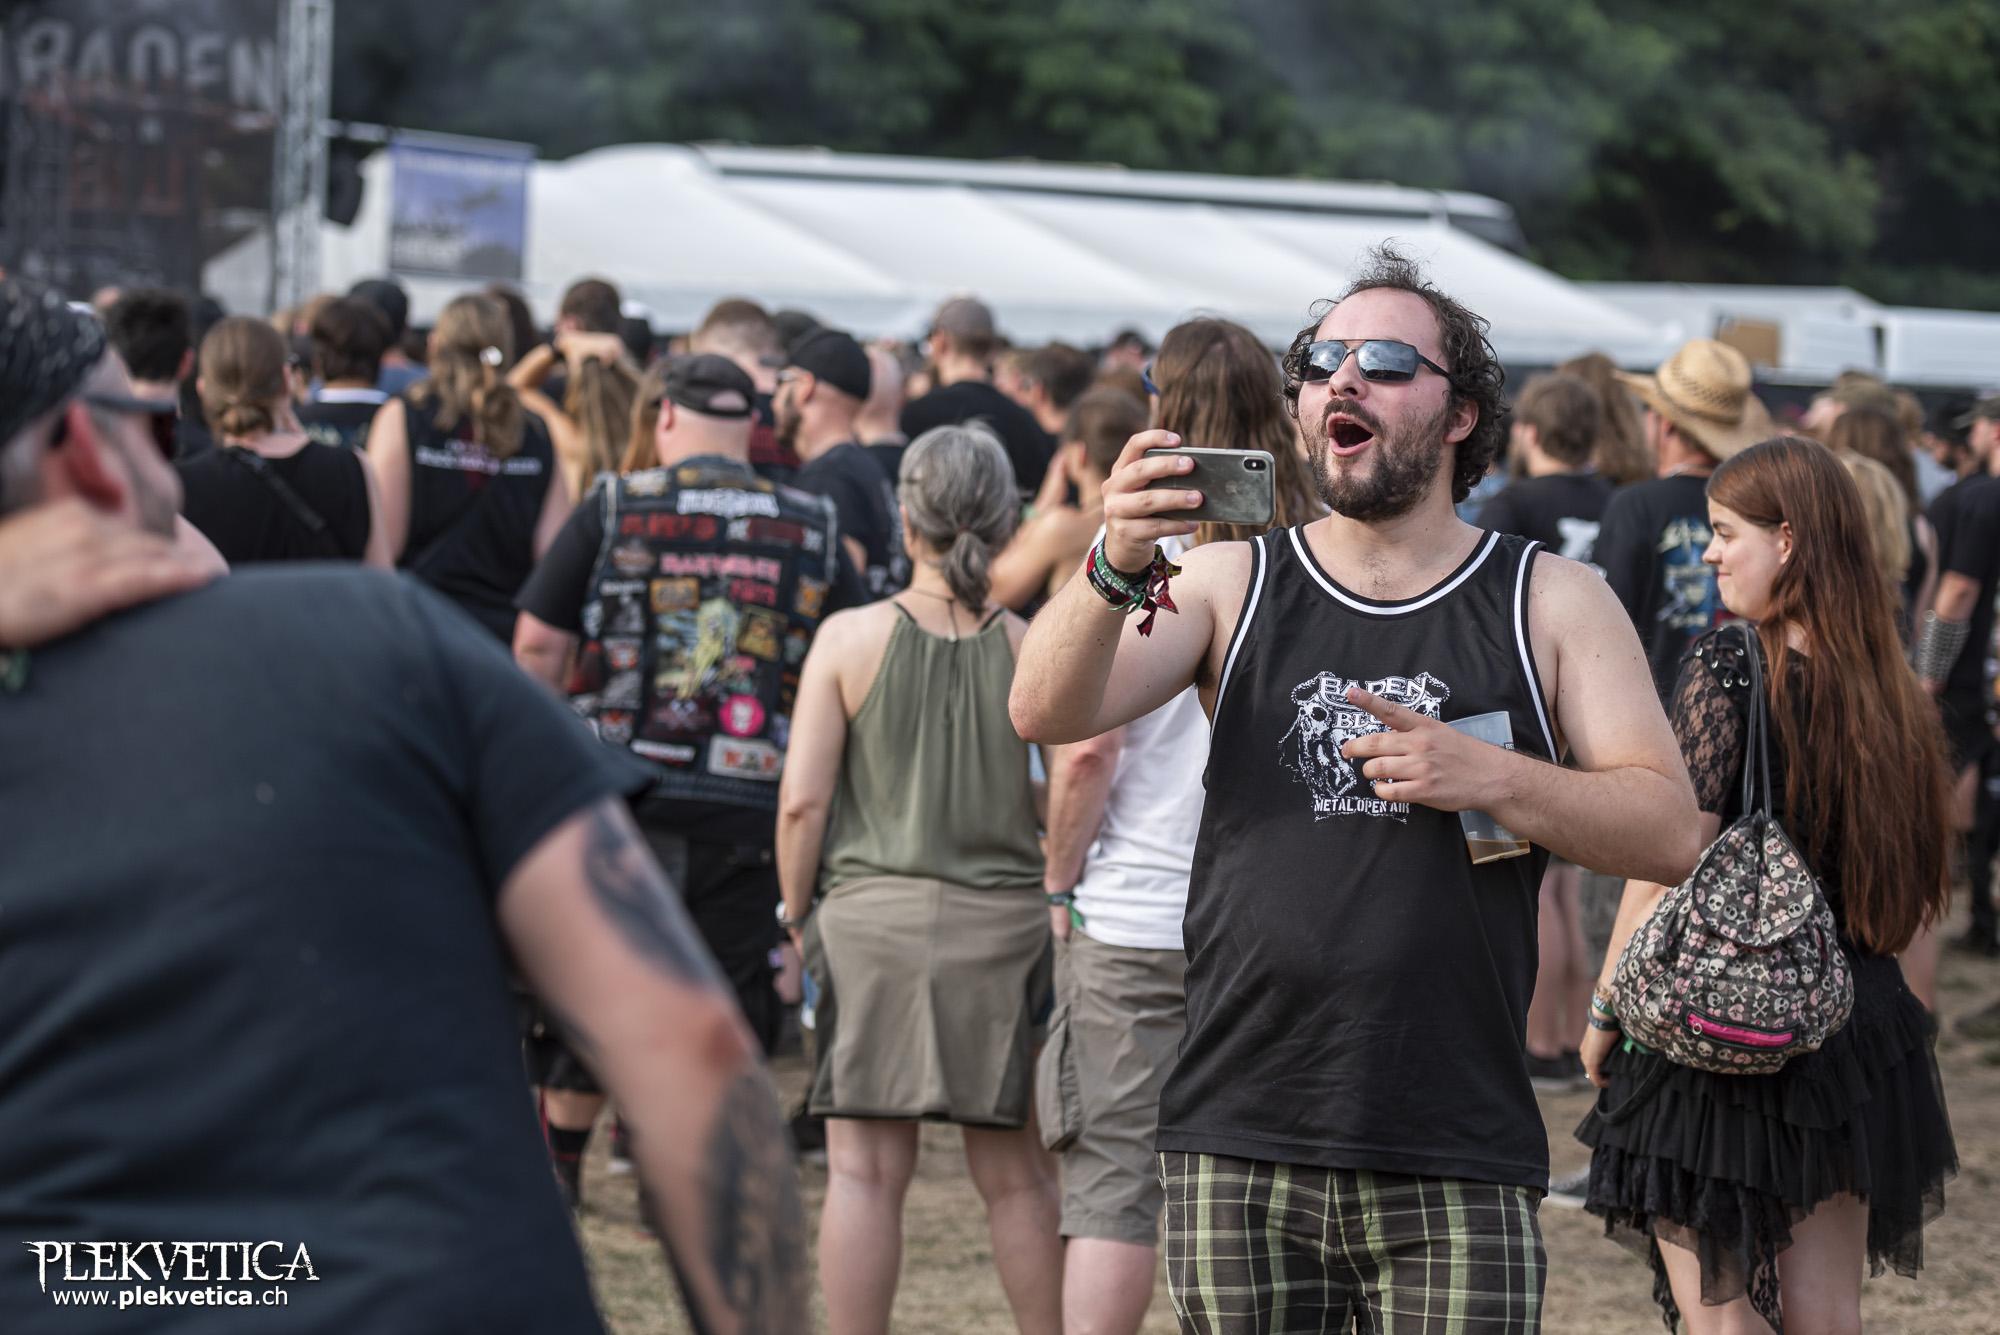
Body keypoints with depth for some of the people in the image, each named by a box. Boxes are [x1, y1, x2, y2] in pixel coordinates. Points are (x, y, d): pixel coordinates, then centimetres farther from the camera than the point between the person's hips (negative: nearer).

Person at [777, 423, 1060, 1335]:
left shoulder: (850, 638, -4)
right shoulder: (1032, 648, -2)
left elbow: (802, 799, -5)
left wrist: (798, 916, 6)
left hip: (872, 916, -1)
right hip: (1003, 919, 1)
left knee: (865, 1170, 3)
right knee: (1015, 1173, 12)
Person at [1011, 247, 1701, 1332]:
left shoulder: (1550, 603, 7)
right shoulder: (1231, 584, 9)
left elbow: (1670, 830, 1)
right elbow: (1047, 715, -6)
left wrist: (1489, 778, -14)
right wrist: (1113, 571, -25)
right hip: (1238, 1153, 1)